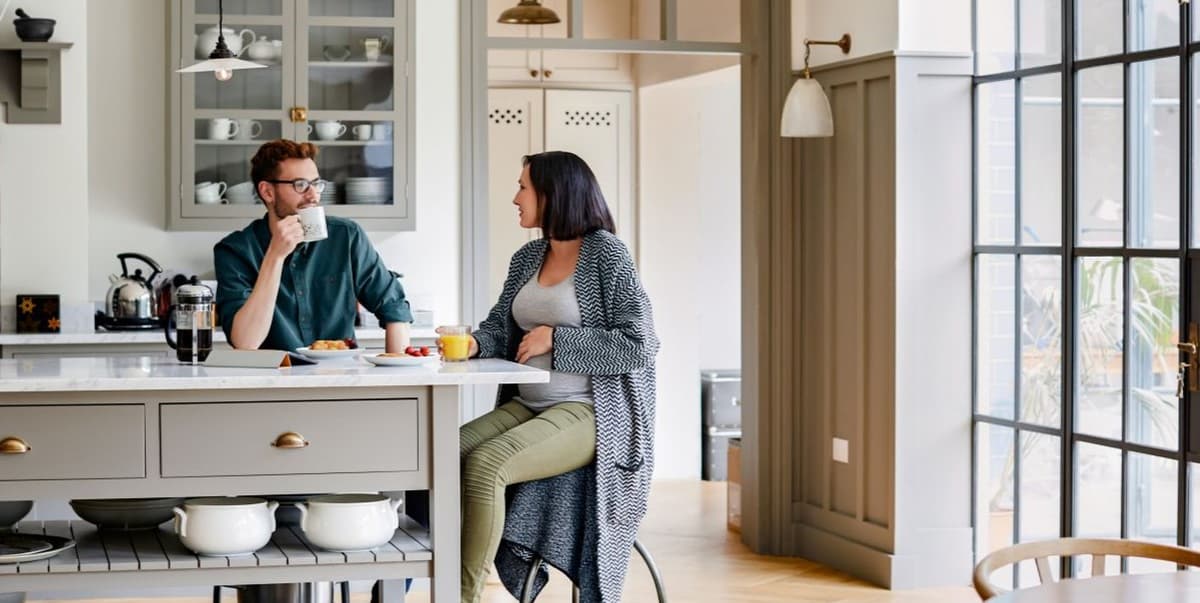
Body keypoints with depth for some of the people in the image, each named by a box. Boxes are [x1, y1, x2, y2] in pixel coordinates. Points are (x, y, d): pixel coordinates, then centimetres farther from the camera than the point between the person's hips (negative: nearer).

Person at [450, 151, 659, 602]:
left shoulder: (606, 253, -7)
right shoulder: (527, 259, 14)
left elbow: (639, 345, -13)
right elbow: (499, 327, 15)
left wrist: (556, 339, -14)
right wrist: (472, 344, -8)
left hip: (588, 413, -7)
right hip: (527, 407, 7)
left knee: (483, 464, -29)